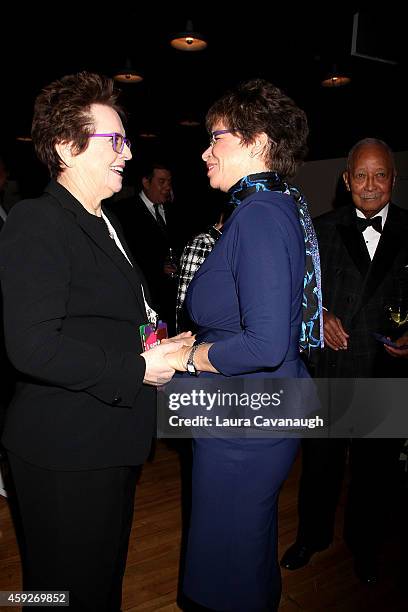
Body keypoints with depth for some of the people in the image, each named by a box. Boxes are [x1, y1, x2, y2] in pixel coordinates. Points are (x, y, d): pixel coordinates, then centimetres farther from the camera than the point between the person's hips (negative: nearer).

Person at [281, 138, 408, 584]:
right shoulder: (322, 230, 1)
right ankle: (311, 536, 41)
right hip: (328, 372, 0)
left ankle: (364, 546, 43)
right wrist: (319, 315, -12)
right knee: (320, 463, 17)